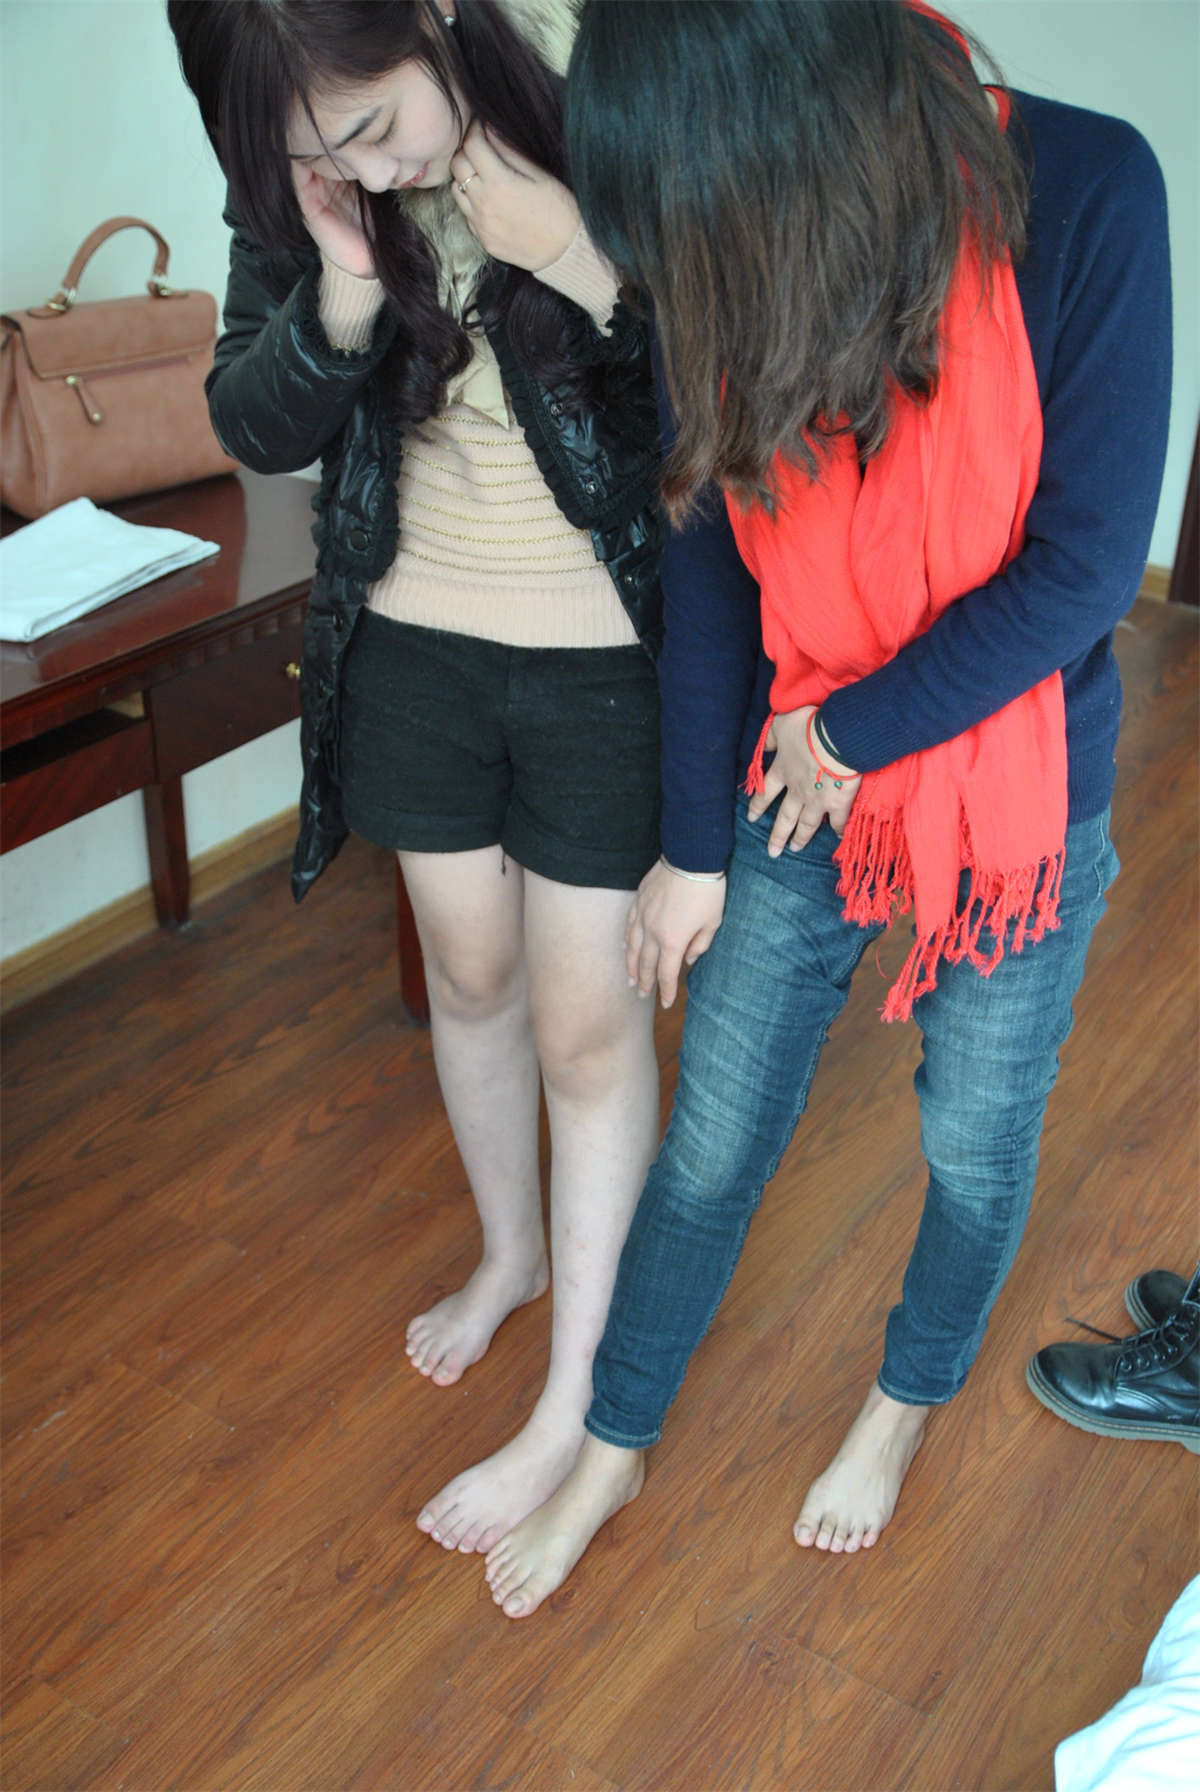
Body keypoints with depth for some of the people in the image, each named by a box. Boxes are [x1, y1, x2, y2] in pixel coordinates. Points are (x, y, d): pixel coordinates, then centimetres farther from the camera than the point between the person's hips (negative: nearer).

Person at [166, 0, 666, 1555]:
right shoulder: (300, 184, -7)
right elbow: (256, 428, -3)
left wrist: (597, 285, -31)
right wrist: (341, 289, -21)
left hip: (602, 660, -4)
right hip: (411, 643, 4)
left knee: (584, 1019, 6)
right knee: (470, 972, 19)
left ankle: (574, 1402, 24)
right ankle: (510, 1249, 47)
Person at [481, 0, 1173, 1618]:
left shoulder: (1085, 195, -21)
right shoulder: (741, 264, -11)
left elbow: (1085, 566, -20)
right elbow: (710, 562, -5)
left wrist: (853, 730, -13)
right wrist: (695, 845, 0)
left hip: (1019, 796, -2)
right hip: (802, 787, 2)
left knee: (975, 1145, 17)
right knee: (714, 1138, 12)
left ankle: (908, 1399, 47)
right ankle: (614, 1451, 35)